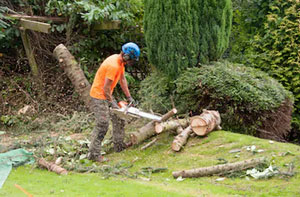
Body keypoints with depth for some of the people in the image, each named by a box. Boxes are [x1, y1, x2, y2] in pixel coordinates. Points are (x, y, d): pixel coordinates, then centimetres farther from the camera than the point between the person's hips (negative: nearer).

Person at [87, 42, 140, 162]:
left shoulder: (121, 62, 2)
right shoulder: (113, 65, -28)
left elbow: (122, 79, 13)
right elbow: (106, 87, -25)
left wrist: (129, 97, 11)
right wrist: (112, 103, -15)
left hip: (107, 95, 10)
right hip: (99, 95, -10)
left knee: (119, 119, 16)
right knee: (102, 125, -12)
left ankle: (119, 146, 27)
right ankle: (93, 154, -8)